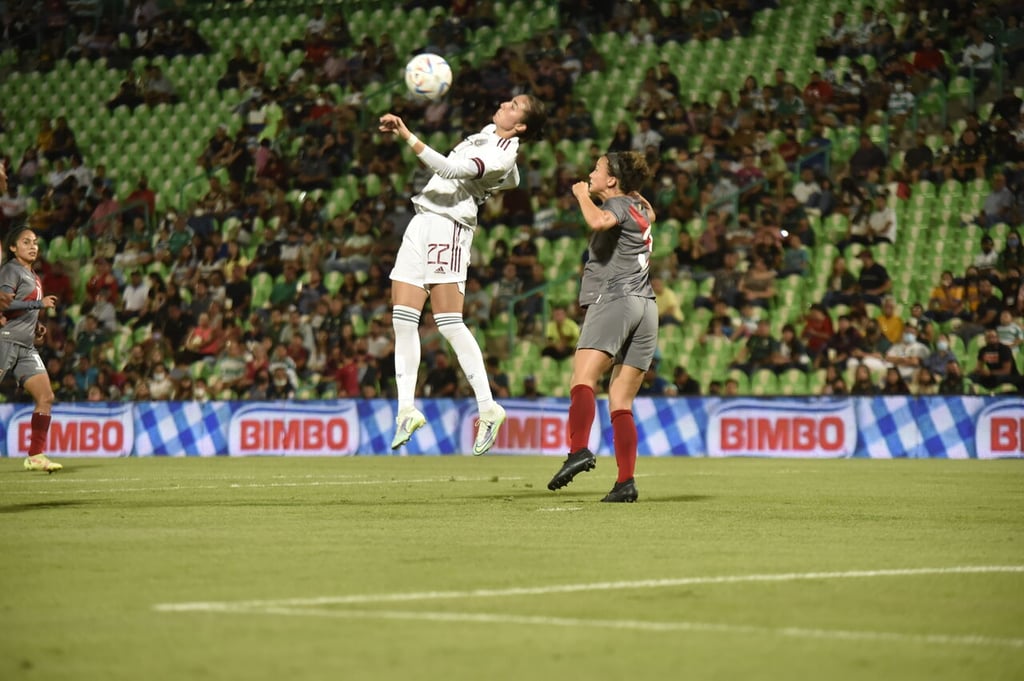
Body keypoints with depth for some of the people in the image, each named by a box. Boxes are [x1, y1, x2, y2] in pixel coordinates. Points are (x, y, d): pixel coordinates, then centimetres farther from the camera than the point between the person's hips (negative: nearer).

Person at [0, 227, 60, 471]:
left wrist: (36, 328, 13)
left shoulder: (34, 278, 21)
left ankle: (36, 456, 5)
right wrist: (40, 303, -17)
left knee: (46, 397, 2)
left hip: (26, 346, 9)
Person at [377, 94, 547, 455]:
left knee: (449, 324, -14)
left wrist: (407, 136, -30)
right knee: (403, 319, 0)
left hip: (449, 225, -9)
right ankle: (407, 409, 0)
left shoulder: (502, 155, -14)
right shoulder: (489, 133, 15)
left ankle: (488, 408, -10)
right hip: (422, 220, 9)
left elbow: (450, 169, -27)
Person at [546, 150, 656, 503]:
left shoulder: (618, 205, 0)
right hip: (646, 306, 8)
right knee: (621, 402, 5)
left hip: (614, 301, -8)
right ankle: (626, 481, -6)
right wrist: (634, 191, 39)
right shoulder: (640, 209, 23)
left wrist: (583, 195, -7)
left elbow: (598, 222, -24)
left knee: (582, 381, -21)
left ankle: (579, 450, -42)